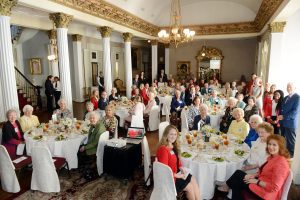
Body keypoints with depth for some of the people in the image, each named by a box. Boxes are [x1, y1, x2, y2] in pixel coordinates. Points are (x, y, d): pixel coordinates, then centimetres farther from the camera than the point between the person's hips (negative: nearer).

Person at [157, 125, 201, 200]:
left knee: (193, 181, 4)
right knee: (190, 187, -2)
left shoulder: (174, 146, 2)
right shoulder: (163, 149, -28)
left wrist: (182, 168, -3)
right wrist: (178, 176, -18)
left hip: (176, 173, 9)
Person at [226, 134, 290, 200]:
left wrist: (256, 181, -18)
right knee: (238, 173, 5)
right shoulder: (272, 157, 5)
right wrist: (254, 175, -1)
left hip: (267, 192, -9)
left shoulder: (280, 163, -24)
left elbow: (274, 188, -27)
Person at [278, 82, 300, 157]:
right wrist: (280, 118, 4)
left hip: (290, 123, -7)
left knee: (290, 142, 3)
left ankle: (290, 156, 14)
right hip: (283, 123, 7)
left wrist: (283, 117, -20)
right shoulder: (285, 98, 15)